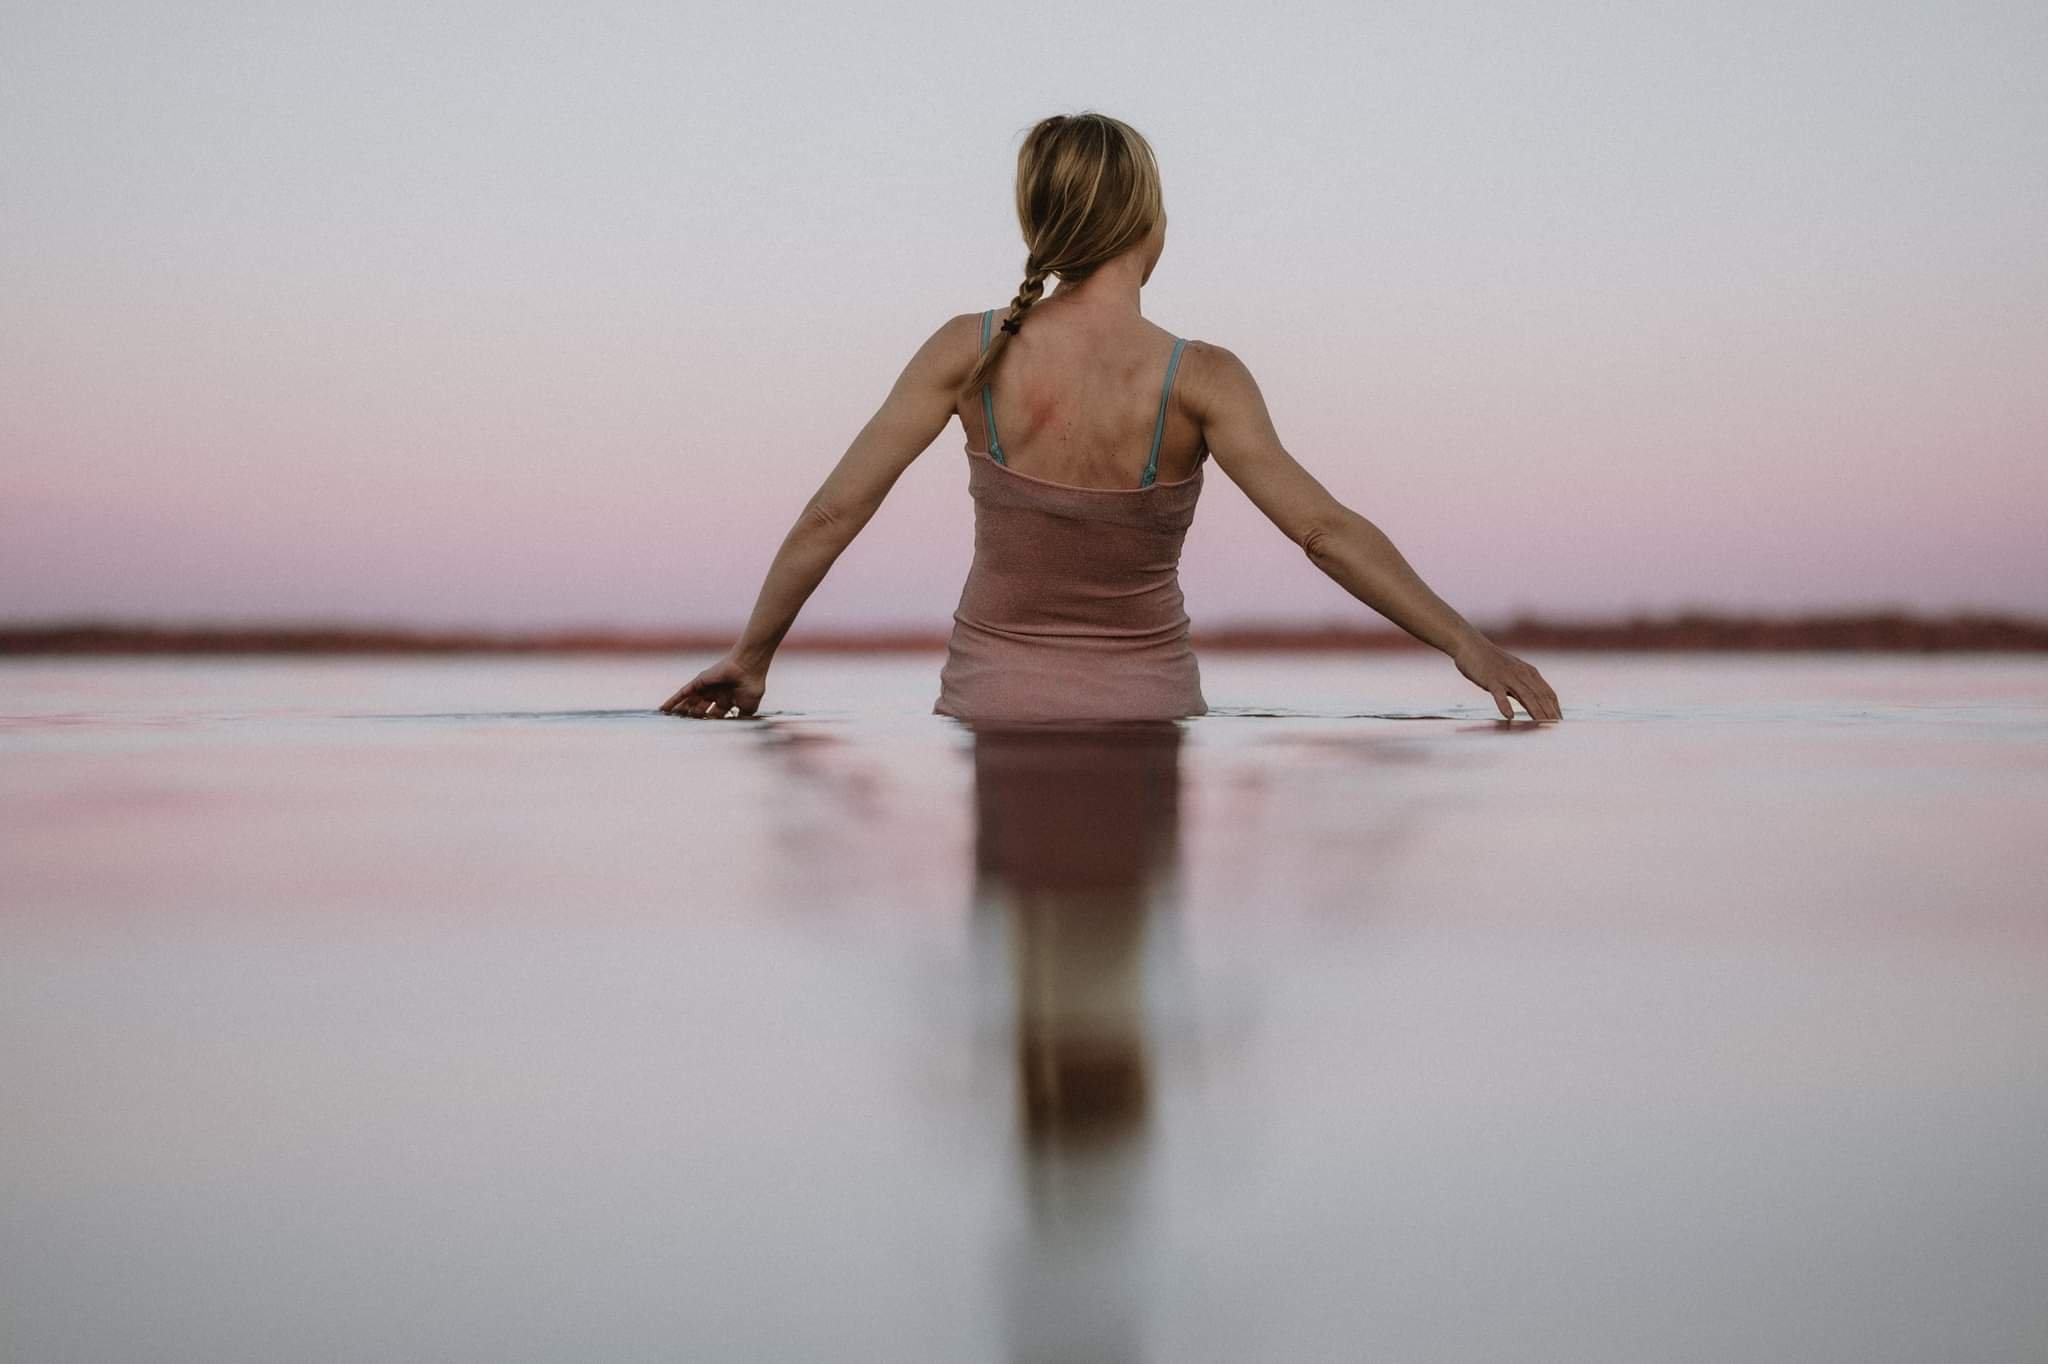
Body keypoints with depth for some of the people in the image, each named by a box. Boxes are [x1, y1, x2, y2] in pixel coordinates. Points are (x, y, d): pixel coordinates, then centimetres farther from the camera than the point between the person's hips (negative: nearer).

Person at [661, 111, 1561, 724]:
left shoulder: (972, 351, -8)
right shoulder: (1198, 380, -13)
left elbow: (833, 513, -7)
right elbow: (1325, 530, -20)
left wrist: (751, 655, 4)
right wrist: (1466, 642, -15)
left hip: (992, 701, 1)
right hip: (1144, 709, -1)